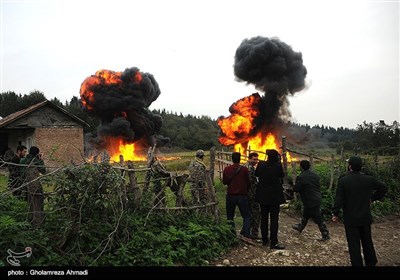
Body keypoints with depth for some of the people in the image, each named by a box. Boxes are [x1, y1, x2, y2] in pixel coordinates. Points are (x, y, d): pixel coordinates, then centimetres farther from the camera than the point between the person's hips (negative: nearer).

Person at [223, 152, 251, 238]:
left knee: (230, 216, 14)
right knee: (246, 215, 11)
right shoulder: (244, 169, -10)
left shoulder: (227, 169, -5)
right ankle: (246, 232, -1)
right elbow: (248, 182, -3)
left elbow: (224, 182, 4)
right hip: (242, 195, -2)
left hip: (230, 195, 2)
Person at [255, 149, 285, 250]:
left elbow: (256, 174, 10)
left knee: (264, 218, 14)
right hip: (275, 196, -3)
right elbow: (282, 175, 4)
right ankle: (273, 243, 4)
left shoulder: (261, 165, -6)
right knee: (274, 219, 3)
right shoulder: (278, 166, -15)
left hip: (263, 196, 3)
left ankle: (265, 240, 24)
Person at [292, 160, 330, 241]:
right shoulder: (314, 174, 4)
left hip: (311, 201, -9)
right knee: (305, 215, 25)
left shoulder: (301, 177, -21)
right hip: (317, 198, 9)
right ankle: (300, 227, 41)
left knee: (318, 219, 1)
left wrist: (295, 185, 3)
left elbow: (295, 189, -17)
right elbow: (318, 185, 13)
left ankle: (326, 235, 9)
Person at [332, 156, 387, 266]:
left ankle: (357, 264, 12)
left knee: (354, 245, 6)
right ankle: (371, 263, 34)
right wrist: (373, 198, 14)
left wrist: (335, 213, -5)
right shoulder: (368, 179, -5)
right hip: (365, 217, 4)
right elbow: (383, 188, 8)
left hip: (350, 218, -4)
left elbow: (338, 199, -15)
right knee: (367, 242, 21)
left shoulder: (343, 180, -16)